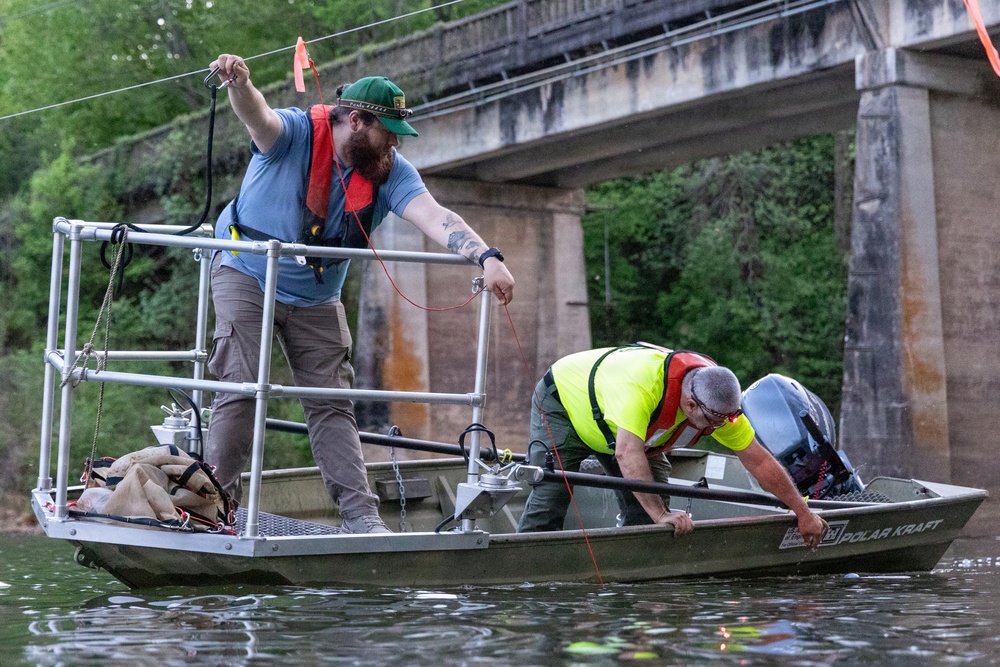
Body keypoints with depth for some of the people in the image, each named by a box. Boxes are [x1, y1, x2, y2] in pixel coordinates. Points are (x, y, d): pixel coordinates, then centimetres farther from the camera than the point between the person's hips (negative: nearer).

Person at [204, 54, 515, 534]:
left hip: (316, 298, 4)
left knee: (333, 404, 1)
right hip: (246, 276, -4)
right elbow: (257, 116, -42)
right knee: (240, 387, -13)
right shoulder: (295, 134, -21)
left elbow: (435, 218, -25)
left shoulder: (390, 172, -12)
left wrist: (487, 258, -42)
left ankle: (361, 514, 0)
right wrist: (239, 84, -67)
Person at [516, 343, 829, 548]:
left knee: (647, 511, -4)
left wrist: (803, 512, -16)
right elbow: (627, 454, -52)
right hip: (564, 402, -6)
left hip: (622, 429, 6)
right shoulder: (642, 384, -46)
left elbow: (760, 461, -17)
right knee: (549, 498, -18)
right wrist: (661, 514, -54)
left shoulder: (719, 400, -24)